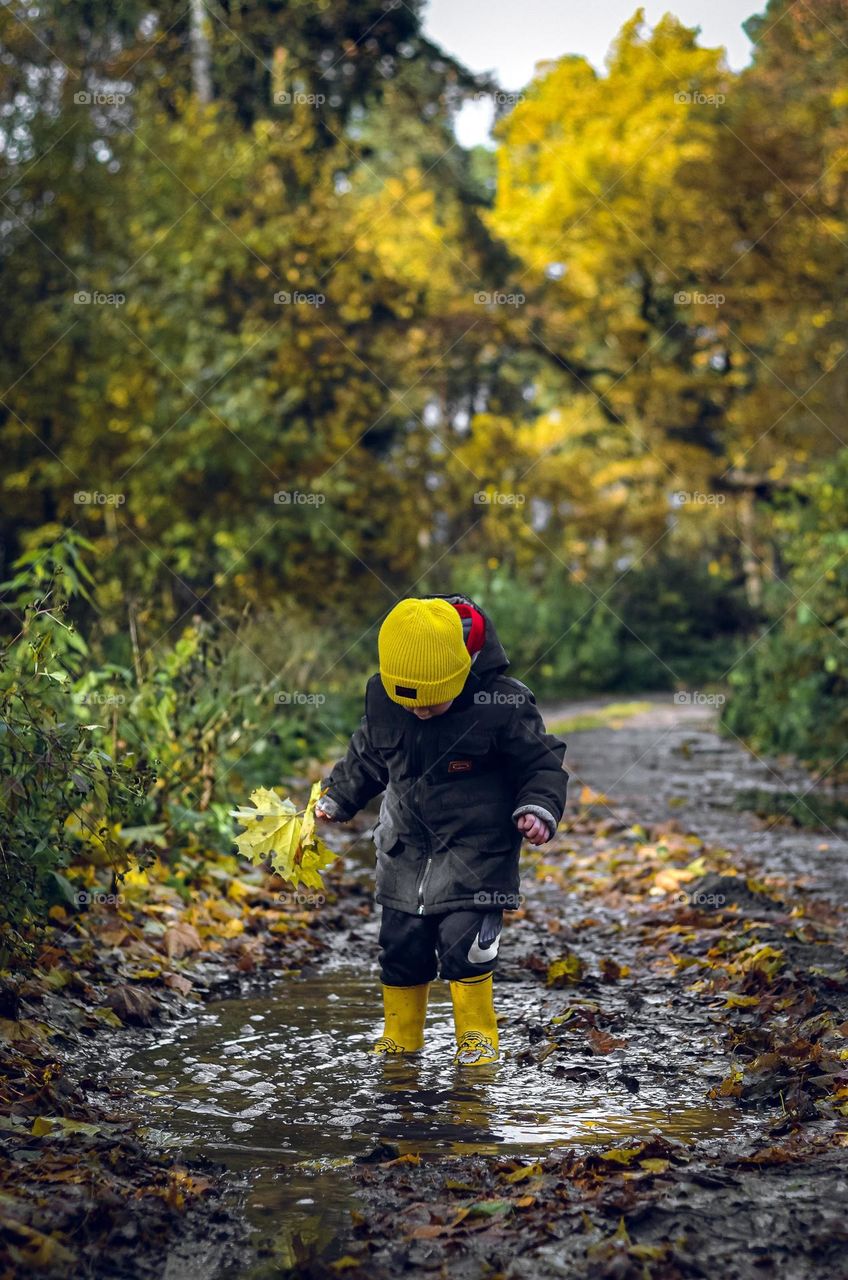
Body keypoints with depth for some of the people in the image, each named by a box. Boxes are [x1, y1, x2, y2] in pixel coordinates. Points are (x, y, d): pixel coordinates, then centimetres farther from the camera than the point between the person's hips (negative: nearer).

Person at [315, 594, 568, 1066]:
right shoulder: (381, 697, -8)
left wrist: (538, 809, -20)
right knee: (400, 944, 8)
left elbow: (543, 762, -6)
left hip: (477, 846, -4)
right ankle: (401, 1036, 27)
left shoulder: (503, 703, -19)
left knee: (464, 943, -11)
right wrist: (335, 798, 10)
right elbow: (367, 759, 12)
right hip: (406, 847, 4)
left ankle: (478, 1036, 10)